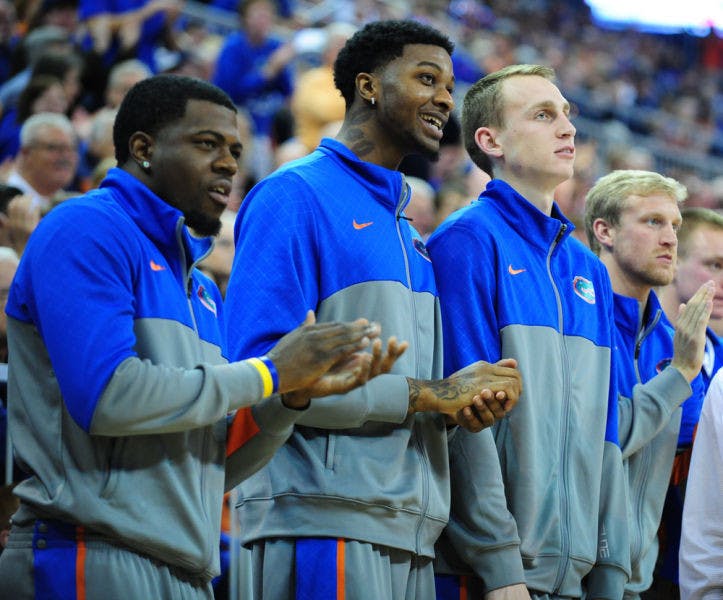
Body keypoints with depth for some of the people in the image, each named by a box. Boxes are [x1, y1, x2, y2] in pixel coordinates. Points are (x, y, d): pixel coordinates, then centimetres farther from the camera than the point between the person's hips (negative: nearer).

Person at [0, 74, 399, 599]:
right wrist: (267, 372, -9)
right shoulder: (86, 230, -5)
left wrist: (295, 395, 2)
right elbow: (106, 396, -19)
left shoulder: (201, 289, 20)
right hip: (94, 557, -8)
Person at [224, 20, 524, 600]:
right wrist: (430, 394, -13)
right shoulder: (295, 195, -4)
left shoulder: (405, 229, 22)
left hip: (408, 536, 8)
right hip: (324, 521, -8)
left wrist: (463, 408, 1)